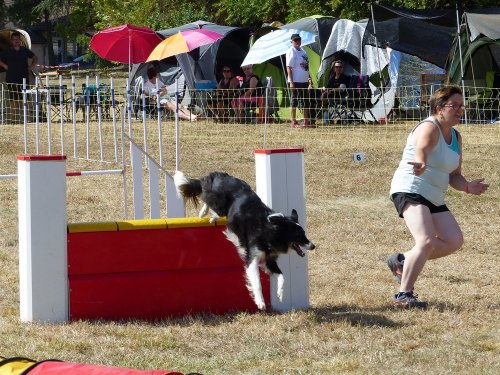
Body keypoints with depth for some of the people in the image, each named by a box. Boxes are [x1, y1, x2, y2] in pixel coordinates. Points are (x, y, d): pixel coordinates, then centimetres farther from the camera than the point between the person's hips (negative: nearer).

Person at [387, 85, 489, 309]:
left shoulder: (455, 137, 14)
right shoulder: (429, 128, -13)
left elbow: (454, 176, 19)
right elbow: (422, 148, -37)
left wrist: (468, 187, -3)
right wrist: (421, 164, -61)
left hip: (434, 198, 9)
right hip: (410, 190, -9)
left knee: (454, 241, 0)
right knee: (427, 241, -25)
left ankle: (403, 261, 14)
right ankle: (404, 295, -23)